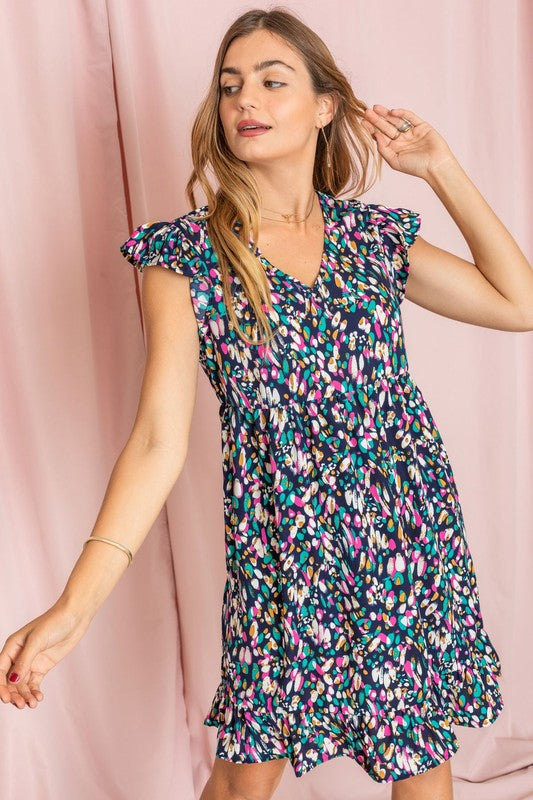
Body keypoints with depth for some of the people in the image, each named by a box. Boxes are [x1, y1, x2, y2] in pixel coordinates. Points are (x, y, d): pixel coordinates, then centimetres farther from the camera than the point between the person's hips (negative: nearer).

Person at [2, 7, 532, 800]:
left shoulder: (372, 235, 1)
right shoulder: (185, 255, -9)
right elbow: (161, 438, -17)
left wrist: (441, 167, -3)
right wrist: (76, 602, -28)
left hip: (413, 534, 3)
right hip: (281, 547, -2)